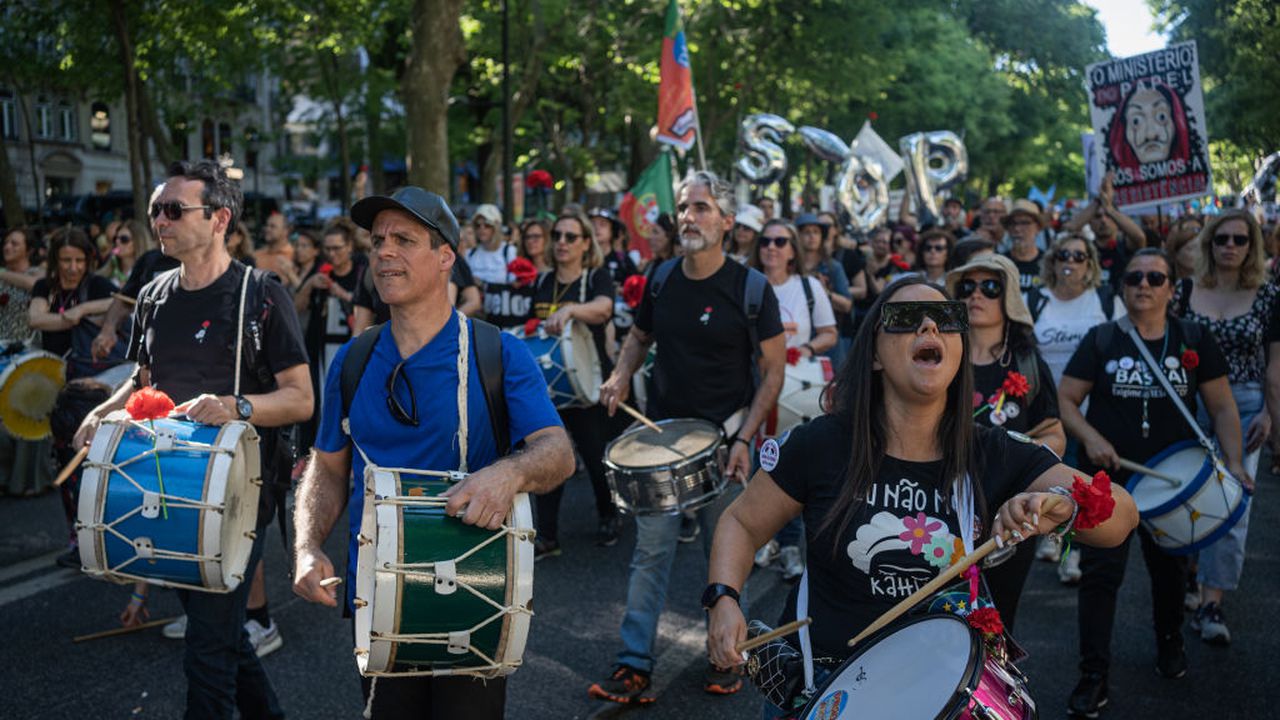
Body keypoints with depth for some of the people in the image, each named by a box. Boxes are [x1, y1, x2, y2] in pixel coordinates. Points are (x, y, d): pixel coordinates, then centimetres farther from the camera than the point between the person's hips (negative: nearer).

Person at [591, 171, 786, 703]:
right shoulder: (661, 280, 2)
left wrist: (744, 438, -14)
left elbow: (773, 368, -6)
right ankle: (634, 666, 5)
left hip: (722, 437, -3)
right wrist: (621, 376, -3)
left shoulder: (751, 288, -9)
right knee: (650, 552, 1)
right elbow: (639, 336, 18)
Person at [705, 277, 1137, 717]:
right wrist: (724, 599, -19)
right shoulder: (823, 444, -13)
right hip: (824, 683, -1)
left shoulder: (997, 456, -8)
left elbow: (1121, 514, -14)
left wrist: (1061, 505, -36)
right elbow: (742, 523, -1)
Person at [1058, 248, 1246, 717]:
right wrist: (1090, 437, -19)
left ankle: (1169, 642, 44)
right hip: (1109, 474, -2)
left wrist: (1234, 461, -11)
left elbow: (1221, 407, 1)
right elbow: (1065, 401, -2)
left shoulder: (1195, 341, 0)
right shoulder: (1100, 340, -3)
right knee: (1100, 570, -6)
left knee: (1169, 567, 18)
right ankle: (1094, 675, 0)